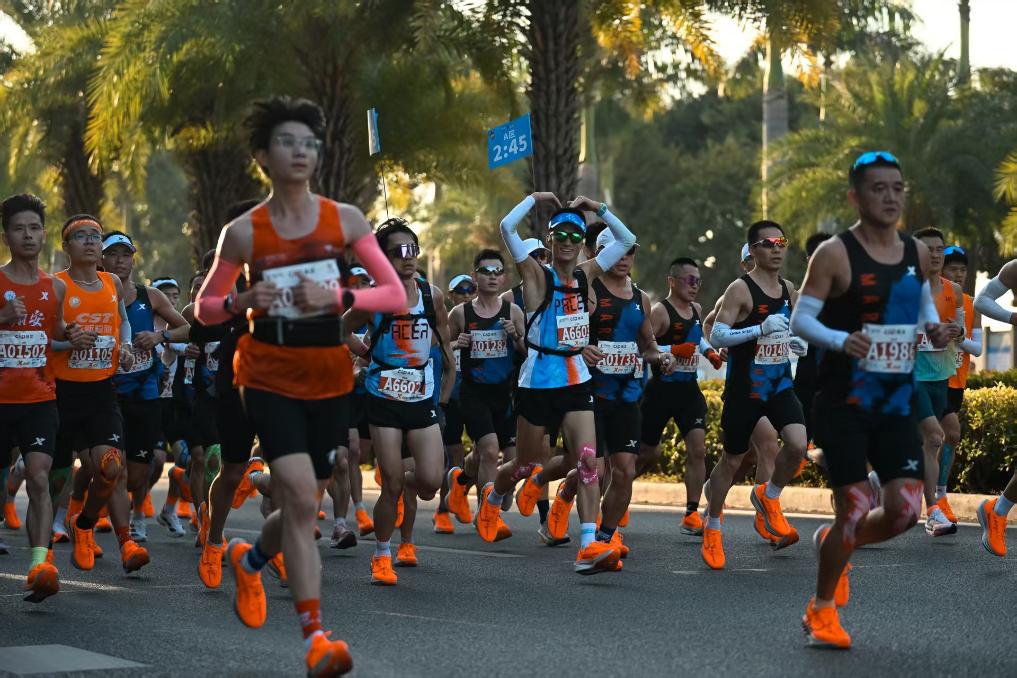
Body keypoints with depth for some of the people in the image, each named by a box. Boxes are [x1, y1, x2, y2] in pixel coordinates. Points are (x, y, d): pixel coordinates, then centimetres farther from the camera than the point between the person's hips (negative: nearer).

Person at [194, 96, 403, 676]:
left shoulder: (344, 220, -1)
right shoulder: (243, 232, -4)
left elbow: (395, 294, -2)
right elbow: (204, 308, 5)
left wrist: (337, 297, -18)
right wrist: (244, 301, -16)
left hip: (328, 377, 3)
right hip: (269, 376, -3)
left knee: (300, 502, 13)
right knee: (301, 497, -18)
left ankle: (250, 560, 48)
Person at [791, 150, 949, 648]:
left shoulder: (917, 253, 6)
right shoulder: (835, 254, -11)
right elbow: (800, 319, -10)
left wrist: (933, 327, 1)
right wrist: (841, 340, -29)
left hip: (897, 404, 5)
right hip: (844, 405, -5)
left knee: (905, 510, -2)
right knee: (855, 509, -6)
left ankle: (833, 543, 29)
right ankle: (821, 610, 15)